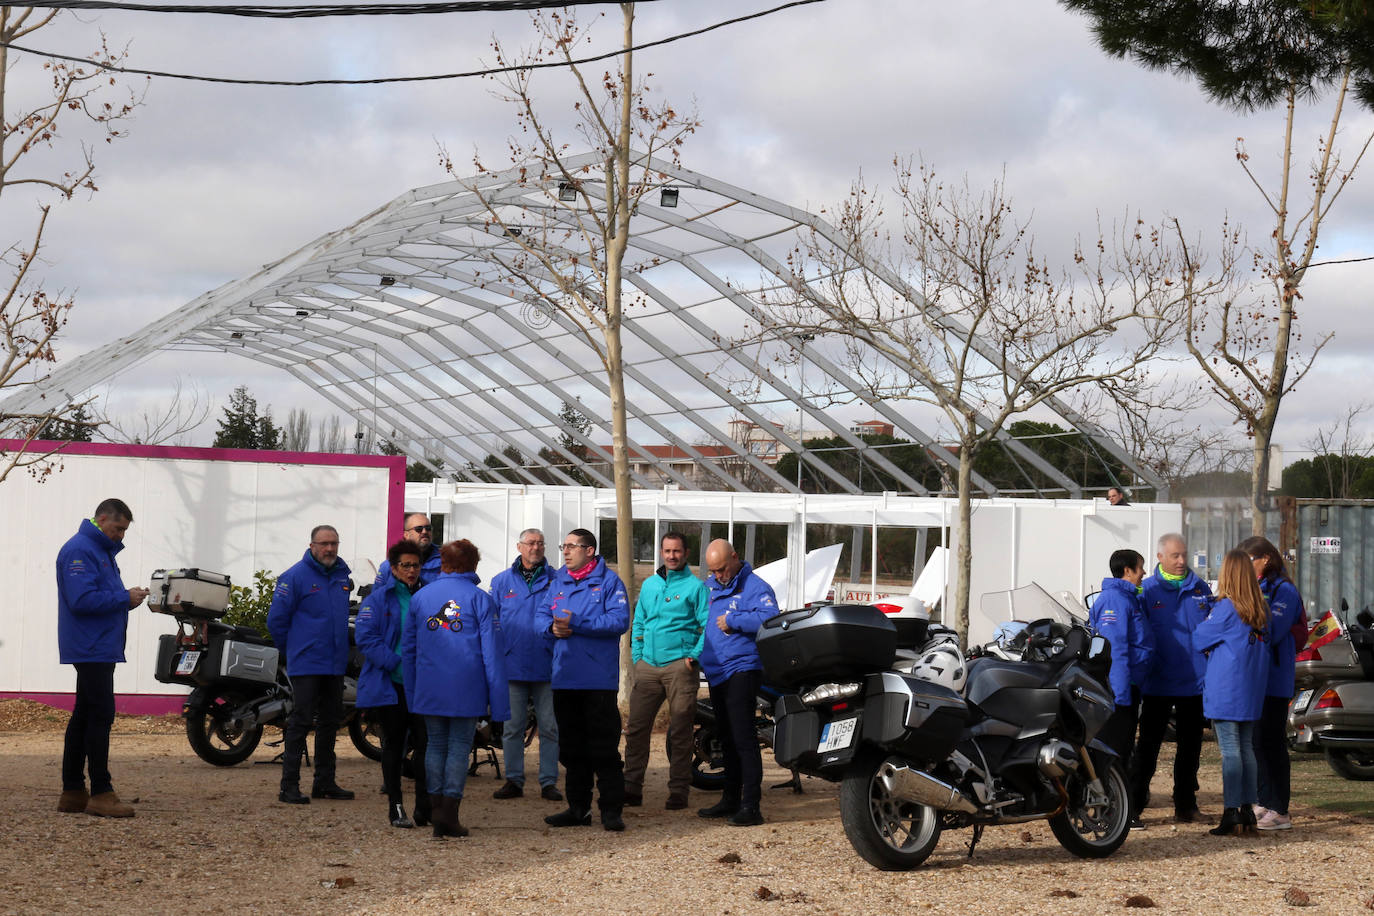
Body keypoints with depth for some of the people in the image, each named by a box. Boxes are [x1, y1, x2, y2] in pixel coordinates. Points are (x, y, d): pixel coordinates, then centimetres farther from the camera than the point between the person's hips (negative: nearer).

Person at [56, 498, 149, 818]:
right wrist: (125, 597, -17)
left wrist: (127, 599, 6)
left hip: (97, 649, 11)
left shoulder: (101, 550, 19)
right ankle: (101, 793, -10)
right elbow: (81, 600, -23)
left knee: (84, 717, 11)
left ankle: (73, 792, 15)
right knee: (100, 715, -11)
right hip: (91, 648, -11)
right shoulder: (79, 550, -14)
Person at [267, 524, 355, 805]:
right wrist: (292, 651, 0)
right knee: (300, 722, -8)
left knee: (330, 722, 11)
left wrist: (340, 648, 15)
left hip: (336, 665, 7)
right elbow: (276, 619, -7)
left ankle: (325, 782, 20)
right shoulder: (296, 576, -9)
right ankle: (289, 785, -6)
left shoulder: (342, 574, 11)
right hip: (306, 665, -7)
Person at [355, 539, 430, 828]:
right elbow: (365, 636, -9)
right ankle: (395, 807, 13)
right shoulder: (378, 599, 0)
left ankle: (424, 807, 3)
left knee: (425, 744, -4)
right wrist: (396, 663, -17)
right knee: (393, 745, 6)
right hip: (390, 685, -2)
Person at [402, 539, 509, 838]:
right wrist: (499, 702, -3)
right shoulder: (480, 599, -1)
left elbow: (407, 648, 13)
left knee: (436, 745, 13)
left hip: (429, 690, 3)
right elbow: (492, 652, -5)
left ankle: (436, 808, 8)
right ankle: (450, 810, -5)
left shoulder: (420, 597, 9)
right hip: (466, 690, -3)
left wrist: (412, 692, 19)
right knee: (459, 747, 3)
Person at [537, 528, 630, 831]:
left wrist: (576, 624, -19)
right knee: (571, 747, 12)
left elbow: (620, 620, -15)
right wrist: (552, 626, -8)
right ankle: (578, 808, 21)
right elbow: (542, 615, 15)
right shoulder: (558, 581, 15)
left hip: (599, 679, -6)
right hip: (564, 679, 7)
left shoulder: (608, 581, -4)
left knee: (604, 749, -5)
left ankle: (612, 809, -2)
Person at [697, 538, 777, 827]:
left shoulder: (755, 587, -8)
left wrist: (732, 620, -20)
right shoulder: (708, 586, 15)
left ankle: (750, 806, -13)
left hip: (741, 670, -8)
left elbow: (769, 618, -24)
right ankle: (730, 800, 25)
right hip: (715, 673, 8)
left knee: (743, 738, -13)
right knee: (726, 739, 15)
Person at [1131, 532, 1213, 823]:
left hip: (1193, 682, 3)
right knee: (1149, 744, 0)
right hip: (1158, 683, -3)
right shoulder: (1147, 590, -2)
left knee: (1190, 745, 11)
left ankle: (1186, 804, 21)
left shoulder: (1200, 589, 8)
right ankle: (1134, 804, 4)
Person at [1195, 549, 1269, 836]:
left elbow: (1199, 639, -5)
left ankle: (1231, 813, -6)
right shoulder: (1261, 610, 7)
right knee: (1246, 748, 12)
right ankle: (1247, 810, 15)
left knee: (1230, 751, -5)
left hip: (1225, 691, -7)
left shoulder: (1226, 608, -14)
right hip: (1251, 692, 7)